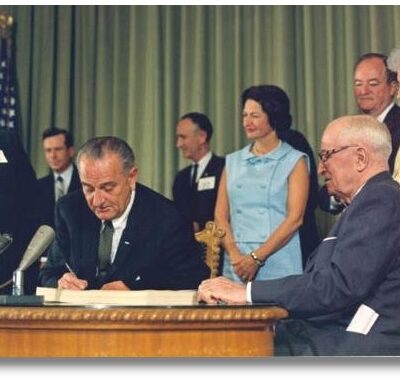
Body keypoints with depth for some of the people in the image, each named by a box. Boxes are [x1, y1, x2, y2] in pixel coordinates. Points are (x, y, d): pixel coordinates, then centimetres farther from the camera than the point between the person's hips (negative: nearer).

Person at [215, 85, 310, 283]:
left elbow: (295, 218, -7)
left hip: (278, 268, -3)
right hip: (236, 268, 3)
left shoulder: (295, 161, 2)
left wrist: (256, 258, -14)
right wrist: (235, 255, -10)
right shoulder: (232, 162, 13)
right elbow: (220, 215, 7)